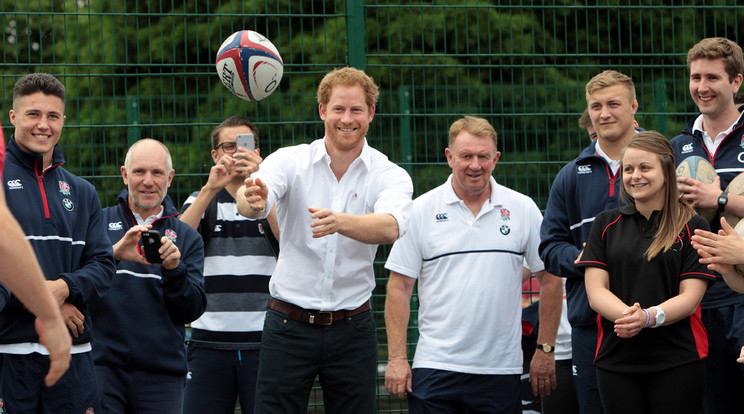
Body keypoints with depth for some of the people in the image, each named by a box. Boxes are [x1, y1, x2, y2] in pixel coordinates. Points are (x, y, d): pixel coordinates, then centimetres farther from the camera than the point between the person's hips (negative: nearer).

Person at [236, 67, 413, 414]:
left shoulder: (391, 176, -2)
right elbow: (249, 204, -21)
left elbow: (391, 228, -23)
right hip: (288, 325, 0)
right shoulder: (290, 161, -1)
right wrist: (253, 200, -46)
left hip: (352, 332, 1)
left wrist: (340, 222, -43)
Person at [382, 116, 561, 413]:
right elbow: (399, 287, 2)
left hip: (501, 369, 1)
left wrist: (545, 349, 6)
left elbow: (549, 279, 10)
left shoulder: (523, 210, 5)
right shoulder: (421, 211, 2)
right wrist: (396, 358, -4)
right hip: (436, 365, -1)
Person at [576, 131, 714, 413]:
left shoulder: (693, 227, 2)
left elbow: (690, 298, -5)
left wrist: (649, 317, -24)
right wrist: (627, 315, -18)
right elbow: (596, 290, 2)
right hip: (615, 358, 2)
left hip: (677, 360, -2)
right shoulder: (606, 224, 11)